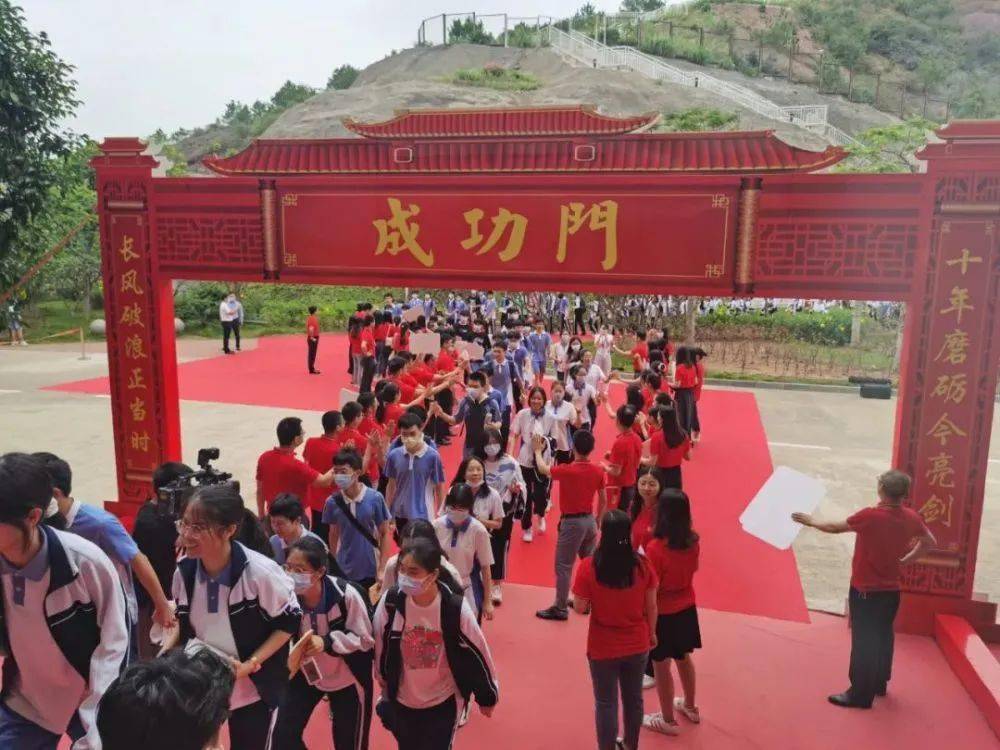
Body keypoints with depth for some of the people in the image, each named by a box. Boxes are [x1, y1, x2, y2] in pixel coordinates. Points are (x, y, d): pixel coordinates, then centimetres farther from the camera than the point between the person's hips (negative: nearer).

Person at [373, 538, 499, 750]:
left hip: (443, 702, -2)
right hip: (401, 701, 3)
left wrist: (487, 696, -1)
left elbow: (477, 653, -11)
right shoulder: (390, 602, -19)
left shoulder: (455, 608, -25)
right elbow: (381, 647, -1)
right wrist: (384, 683, 12)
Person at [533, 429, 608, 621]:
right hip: (589, 520, 6)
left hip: (572, 522, -6)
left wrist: (538, 450, 18)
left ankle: (560, 608, 7)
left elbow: (543, 468, 0)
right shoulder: (598, 471, -3)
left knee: (563, 566, 2)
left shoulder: (566, 470, -18)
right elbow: (604, 500, 5)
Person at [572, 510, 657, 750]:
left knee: (606, 703, 16)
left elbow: (580, 608, -13)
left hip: (603, 648, -3)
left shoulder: (588, 566, -22)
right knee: (634, 698, 24)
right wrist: (651, 633, 13)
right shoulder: (643, 564, -15)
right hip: (637, 645, 3)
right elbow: (651, 606, -4)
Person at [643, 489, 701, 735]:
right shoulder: (692, 541, -11)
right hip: (686, 609, 6)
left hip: (663, 613, -6)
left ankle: (668, 720, 29)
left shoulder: (655, 547, -29)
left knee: (661, 667, 13)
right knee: (684, 659, 26)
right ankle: (690, 707, 46)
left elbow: (651, 589, -22)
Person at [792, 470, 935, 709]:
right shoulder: (911, 517, -6)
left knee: (864, 642, 1)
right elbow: (930, 542, 11)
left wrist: (811, 522, 6)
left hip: (865, 591, -6)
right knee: (883, 638, 20)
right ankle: (879, 683, 35)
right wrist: (904, 560, 14)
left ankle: (861, 694, 8)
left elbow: (836, 528, -10)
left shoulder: (869, 516, -23)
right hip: (891, 591, 6)